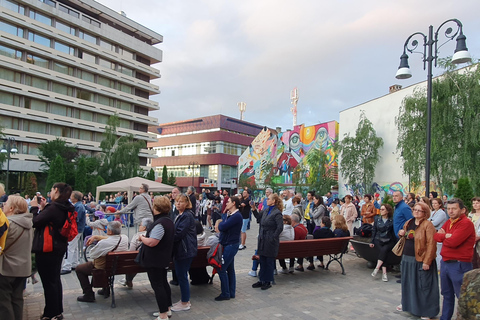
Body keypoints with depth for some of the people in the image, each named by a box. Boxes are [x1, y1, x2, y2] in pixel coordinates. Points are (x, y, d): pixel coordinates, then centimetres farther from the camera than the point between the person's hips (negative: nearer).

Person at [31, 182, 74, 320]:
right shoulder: (65, 208, 7)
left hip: (46, 249, -9)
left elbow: (35, 222, -17)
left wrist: (34, 208, -3)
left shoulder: (53, 208, -21)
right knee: (55, 280, 19)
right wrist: (43, 208, 10)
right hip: (59, 247, 9)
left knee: (49, 282, 2)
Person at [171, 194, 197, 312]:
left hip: (185, 250, -10)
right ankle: (185, 300, 28)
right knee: (180, 275, 16)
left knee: (182, 276, -1)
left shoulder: (187, 216, -17)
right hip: (179, 250, 10)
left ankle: (185, 303, 12)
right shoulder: (179, 215, 14)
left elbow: (179, 233, -22)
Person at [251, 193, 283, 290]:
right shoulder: (266, 210, 8)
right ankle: (261, 280, 26)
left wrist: (273, 238, -16)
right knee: (262, 260, 15)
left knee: (269, 261, 5)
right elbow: (258, 216, 22)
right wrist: (253, 208, 9)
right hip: (262, 239, 8)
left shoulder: (277, 213, -16)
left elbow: (280, 228, -18)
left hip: (270, 242, -8)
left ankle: (268, 282, 17)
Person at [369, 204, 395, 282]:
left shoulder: (392, 220, 2)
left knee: (384, 249, -31)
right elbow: (374, 230, 14)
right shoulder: (377, 219, 12)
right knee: (381, 250, -26)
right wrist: (372, 242, 8)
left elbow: (394, 231, -1)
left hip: (389, 241, -2)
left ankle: (377, 268, -29)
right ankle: (384, 273, -28)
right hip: (378, 240, 2)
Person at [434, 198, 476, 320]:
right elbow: (436, 236, 5)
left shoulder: (466, 223, -16)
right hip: (445, 263, 8)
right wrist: (446, 236, -14)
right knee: (447, 295, 20)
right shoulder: (448, 222, 11)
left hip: (459, 265, -8)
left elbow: (453, 242, -24)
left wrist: (442, 237, -5)